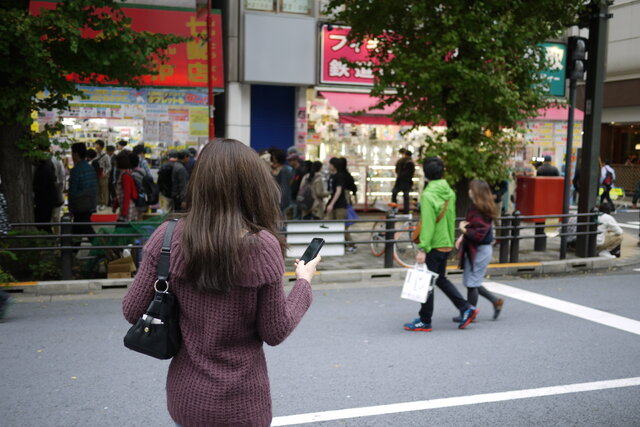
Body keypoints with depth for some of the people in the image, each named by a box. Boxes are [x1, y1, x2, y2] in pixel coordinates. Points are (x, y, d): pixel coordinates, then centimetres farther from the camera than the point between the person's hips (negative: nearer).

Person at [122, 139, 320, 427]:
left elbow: (132, 312, -5)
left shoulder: (168, 237, -12)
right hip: (241, 402, -2)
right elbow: (275, 333, -11)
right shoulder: (262, 246, -18)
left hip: (185, 396, 2)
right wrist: (304, 281, 3)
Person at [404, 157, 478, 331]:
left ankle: (425, 321, 11)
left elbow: (428, 224, -22)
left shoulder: (428, 195, -18)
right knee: (441, 279, 21)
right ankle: (466, 308, 16)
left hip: (434, 245, -8)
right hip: (447, 244, 8)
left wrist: (422, 249, -20)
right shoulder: (449, 192, 6)